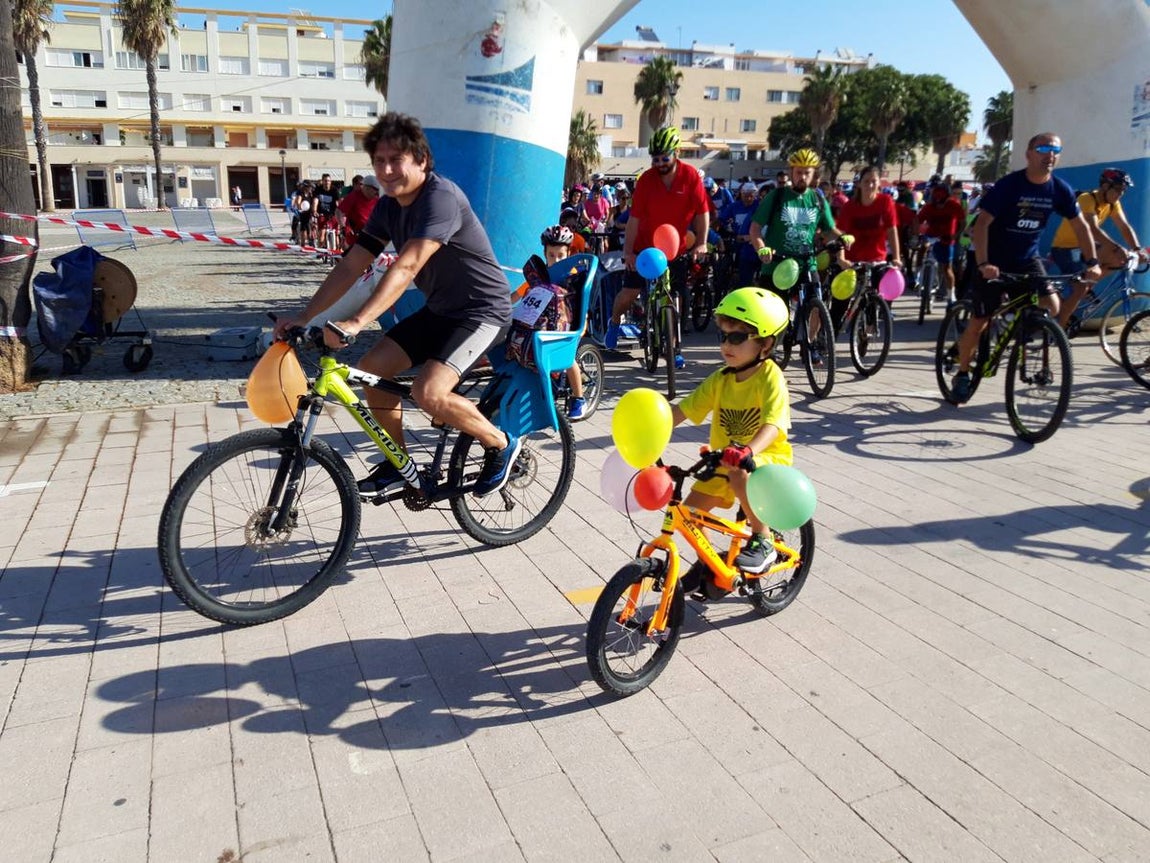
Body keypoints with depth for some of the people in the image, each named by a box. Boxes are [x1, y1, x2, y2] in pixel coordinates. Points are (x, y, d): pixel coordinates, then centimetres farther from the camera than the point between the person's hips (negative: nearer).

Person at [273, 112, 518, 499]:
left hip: (482, 310, -8)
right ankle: (397, 466, 15)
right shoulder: (388, 207, 2)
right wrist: (305, 316, -9)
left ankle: (501, 445, -1)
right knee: (372, 370, -1)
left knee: (428, 391, -26)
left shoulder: (441, 197, -24)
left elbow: (406, 267, -35)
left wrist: (356, 322, -44)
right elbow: (350, 265, 0)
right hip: (440, 309, 9)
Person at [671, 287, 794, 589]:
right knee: (690, 509, -4)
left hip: (767, 457, -6)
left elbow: (772, 425, -32)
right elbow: (683, 410, -4)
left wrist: (747, 451, -50)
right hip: (723, 462, 6)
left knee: (738, 474, -37)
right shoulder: (720, 379, -2)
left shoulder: (769, 376, -18)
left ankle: (762, 541, -14)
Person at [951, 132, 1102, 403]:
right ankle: (962, 374, 14)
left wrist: (1092, 262, -3)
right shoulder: (1009, 185, -17)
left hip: (1027, 259, 4)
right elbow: (981, 223, -24)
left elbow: (1080, 225, 5)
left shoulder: (1060, 189, -4)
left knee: (1051, 307, -17)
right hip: (995, 262, -4)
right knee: (979, 321, -3)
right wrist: (982, 263, -35)